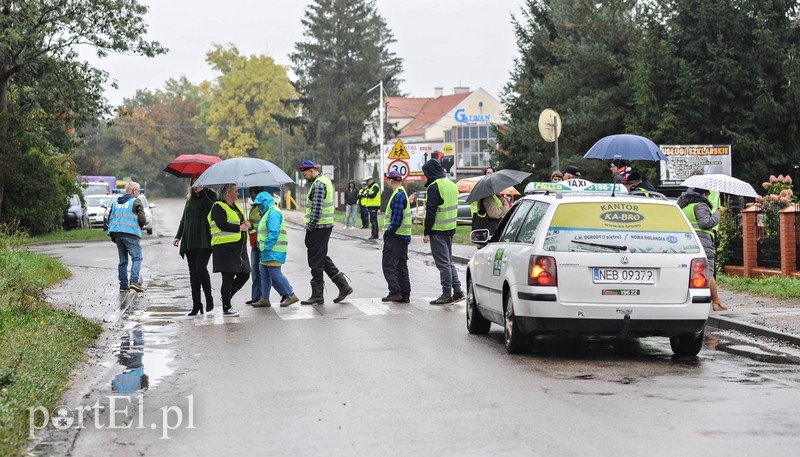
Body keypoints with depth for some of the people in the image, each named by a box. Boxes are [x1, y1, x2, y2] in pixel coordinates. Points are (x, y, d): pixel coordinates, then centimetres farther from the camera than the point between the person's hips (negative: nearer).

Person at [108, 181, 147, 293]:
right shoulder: (136, 202, -2)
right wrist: (139, 226, 12)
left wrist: (113, 236, 19)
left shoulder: (115, 202, 18)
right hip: (130, 234, -6)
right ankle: (134, 281, -19)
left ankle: (123, 284, 12)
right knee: (136, 258, -4)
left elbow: (110, 219, 17)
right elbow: (142, 220, -9)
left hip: (116, 234, 6)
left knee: (123, 260, 13)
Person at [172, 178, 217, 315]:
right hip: (190, 241, 6)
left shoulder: (209, 195, 3)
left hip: (204, 241, -6)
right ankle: (196, 304, 7)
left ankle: (209, 299, -3)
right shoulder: (190, 198, 19)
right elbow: (184, 218, 23)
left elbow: (211, 208, -18)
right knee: (193, 272, 4)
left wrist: (202, 192, -16)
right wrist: (178, 236, 13)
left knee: (201, 268, -18)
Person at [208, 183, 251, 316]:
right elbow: (222, 225, -20)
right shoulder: (218, 207, -8)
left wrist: (246, 224, 0)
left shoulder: (237, 207, 20)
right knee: (228, 278, -4)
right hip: (225, 247, -9)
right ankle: (226, 308, 5)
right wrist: (239, 228, -14)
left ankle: (227, 297, 27)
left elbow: (243, 222, 24)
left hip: (239, 248, 9)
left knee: (244, 275, 9)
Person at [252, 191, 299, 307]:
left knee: (275, 274, -10)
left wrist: (266, 248, -21)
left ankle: (291, 296, -6)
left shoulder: (273, 212, -14)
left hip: (274, 251, -11)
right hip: (268, 251, 11)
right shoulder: (268, 213, 20)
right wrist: (263, 248, 18)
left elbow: (274, 232, -22)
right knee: (264, 274, 12)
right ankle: (264, 299, 17)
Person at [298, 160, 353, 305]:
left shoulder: (318, 185, -17)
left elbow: (317, 209, -24)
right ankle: (343, 286, 16)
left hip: (318, 228, -10)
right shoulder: (324, 181, 16)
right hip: (325, 226, 10)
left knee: (316, 262, -3)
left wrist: (310, 227, -17)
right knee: (323, 259, 17)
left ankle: (317, 296, 4)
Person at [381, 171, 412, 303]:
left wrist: (388, 232, -15)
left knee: (389, 265, -6)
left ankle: (395, 292, -8)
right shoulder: (402, 193, 16)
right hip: (404, 236, 10)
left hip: (395, 236, -10)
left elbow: (397, 218, -22)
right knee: (401, 266, 12)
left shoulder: (398, 196, -16)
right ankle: (405, 295, 14)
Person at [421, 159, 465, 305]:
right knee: (448, 261, 17)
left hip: (438, 231, -9)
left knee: (443, 263, -4)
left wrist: (426, 232, -13)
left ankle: (447, 295, -1)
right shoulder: (452, 185, 14)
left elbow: (431, 211, -17)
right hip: (451, 228, 9)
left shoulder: (434, 186, -14)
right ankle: (457, 291, 15)